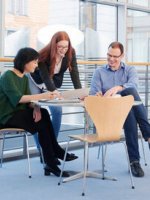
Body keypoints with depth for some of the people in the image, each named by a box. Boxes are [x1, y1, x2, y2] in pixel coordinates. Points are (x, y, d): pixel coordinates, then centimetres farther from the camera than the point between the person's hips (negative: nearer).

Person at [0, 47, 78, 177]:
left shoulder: (24, 78, 13)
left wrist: (36, 107, -18)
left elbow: (28, 100, 5)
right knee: (42, 123, -24)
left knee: (43, 114, -19)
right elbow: (18, 98, -26)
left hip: (19, 113, 7)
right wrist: (42, 96, -32)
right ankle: (57, 153, -8)